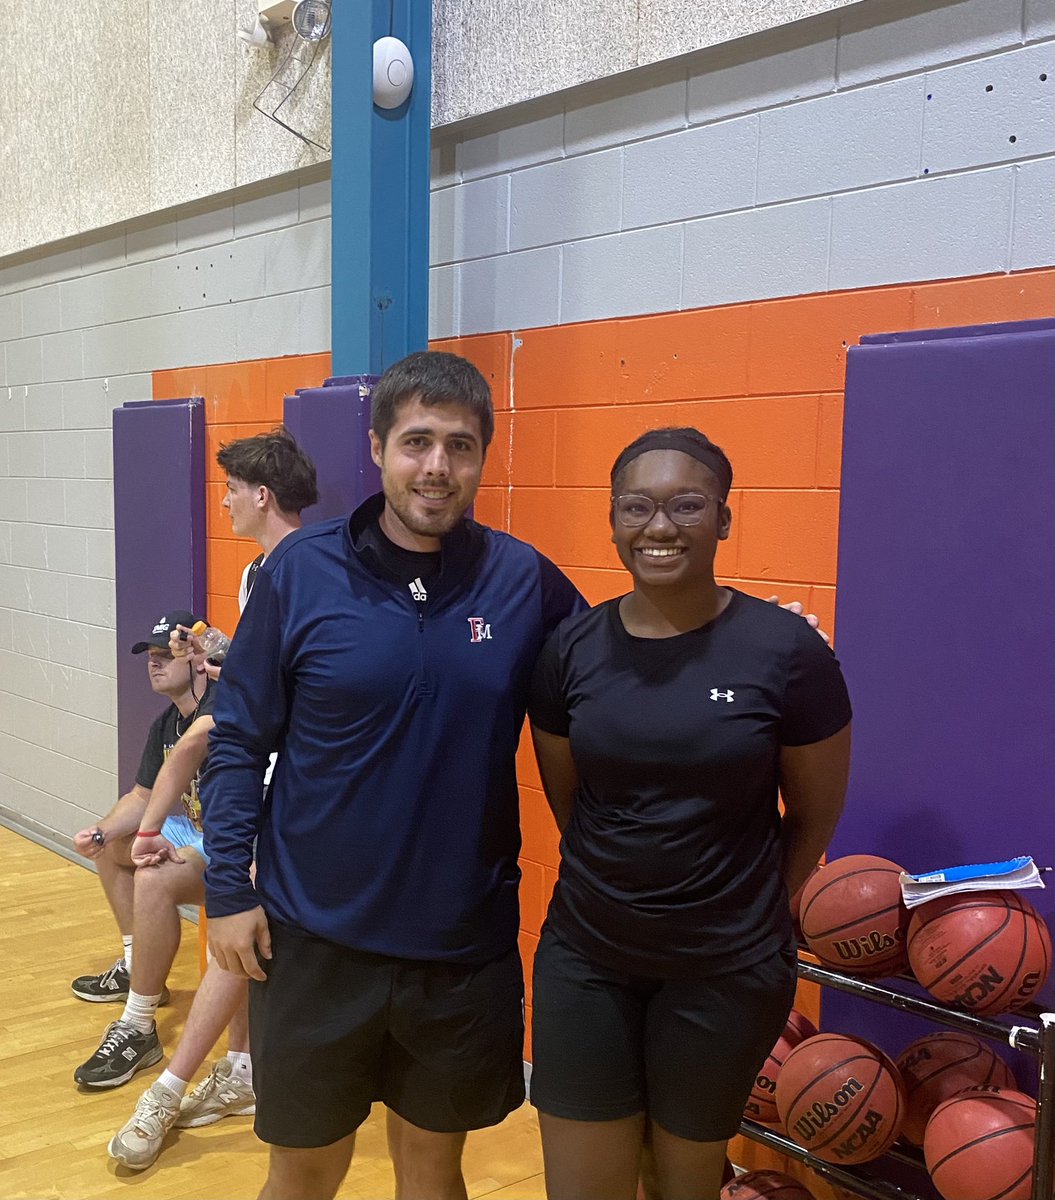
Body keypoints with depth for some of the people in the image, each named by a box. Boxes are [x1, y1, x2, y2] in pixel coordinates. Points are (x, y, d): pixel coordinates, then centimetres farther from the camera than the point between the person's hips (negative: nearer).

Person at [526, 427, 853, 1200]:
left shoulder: (786, 651, -14)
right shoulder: (573, 649, -5)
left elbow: (815, 817, -1)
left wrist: (745, 913, 8)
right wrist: (625, 887, 11)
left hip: (727, 971, -2)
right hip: (584, 959, 2)